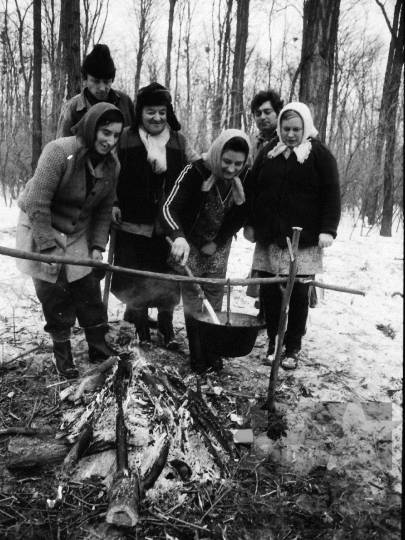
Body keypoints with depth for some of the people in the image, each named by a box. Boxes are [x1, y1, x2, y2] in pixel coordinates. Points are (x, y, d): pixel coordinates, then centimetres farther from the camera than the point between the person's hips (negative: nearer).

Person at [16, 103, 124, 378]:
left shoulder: (112, 164, -9)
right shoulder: (59, 152, -27)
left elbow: (104, 209, 1)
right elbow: (37, 204, -26)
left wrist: (98, 246, -5)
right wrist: (48, 245, -24)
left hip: (79, 232, 5)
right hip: (42, 228, -4)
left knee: (89, 287, 4)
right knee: (54, 291, -1)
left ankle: (98, 345, 19)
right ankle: (62, 352, 17)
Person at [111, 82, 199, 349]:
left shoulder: (179, 141, 4)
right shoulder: (126, 138, -3)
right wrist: (113, 204, -6)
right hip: (134, 223, -1)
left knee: (168, 278, 10)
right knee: (136, 279, 8)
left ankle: (167, 327, 29)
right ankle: (141, 327, 28)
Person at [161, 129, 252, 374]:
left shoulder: (246, 177, -14)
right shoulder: (195, 172, -26)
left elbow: (241, 220, -2)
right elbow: (169, 208, -35)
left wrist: (217, 243, -11)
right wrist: (178, 236, -54)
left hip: (219, 246, 3)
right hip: (190, 244, -3)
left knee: (215, 299, 7)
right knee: (193, 300, -1)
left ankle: (212, 351, 21)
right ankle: (197, 354, 12)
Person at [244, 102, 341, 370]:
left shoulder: (319, 153, 1)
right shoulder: (268, 152, 11)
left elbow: (331, 194, -3)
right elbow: (253, 189, 15)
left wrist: (328, 230, -11)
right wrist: (250, 223, 10)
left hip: (304, 240, -3)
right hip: (269, 237, 3)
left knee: (298, 293, 0)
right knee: (269, 291, 4)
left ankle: (293, 347, 13)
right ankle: (273, 341, 19)